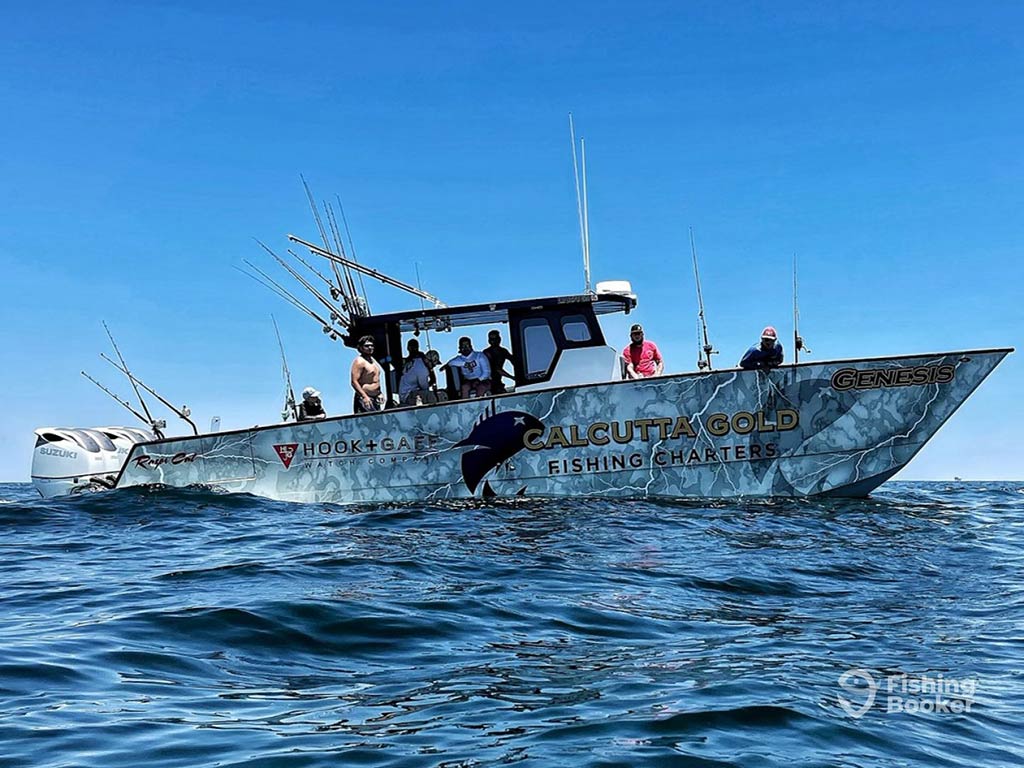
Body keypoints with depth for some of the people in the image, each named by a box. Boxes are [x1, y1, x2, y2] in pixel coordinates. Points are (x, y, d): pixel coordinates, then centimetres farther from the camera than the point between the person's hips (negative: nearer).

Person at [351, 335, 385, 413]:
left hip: (376, 399, 9)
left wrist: (380, 393, 16)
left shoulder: (373, 360, 17)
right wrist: (364, 396, -25)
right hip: (365, 399, -9)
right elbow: (354, 382, -18)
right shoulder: (359, 361, -11)